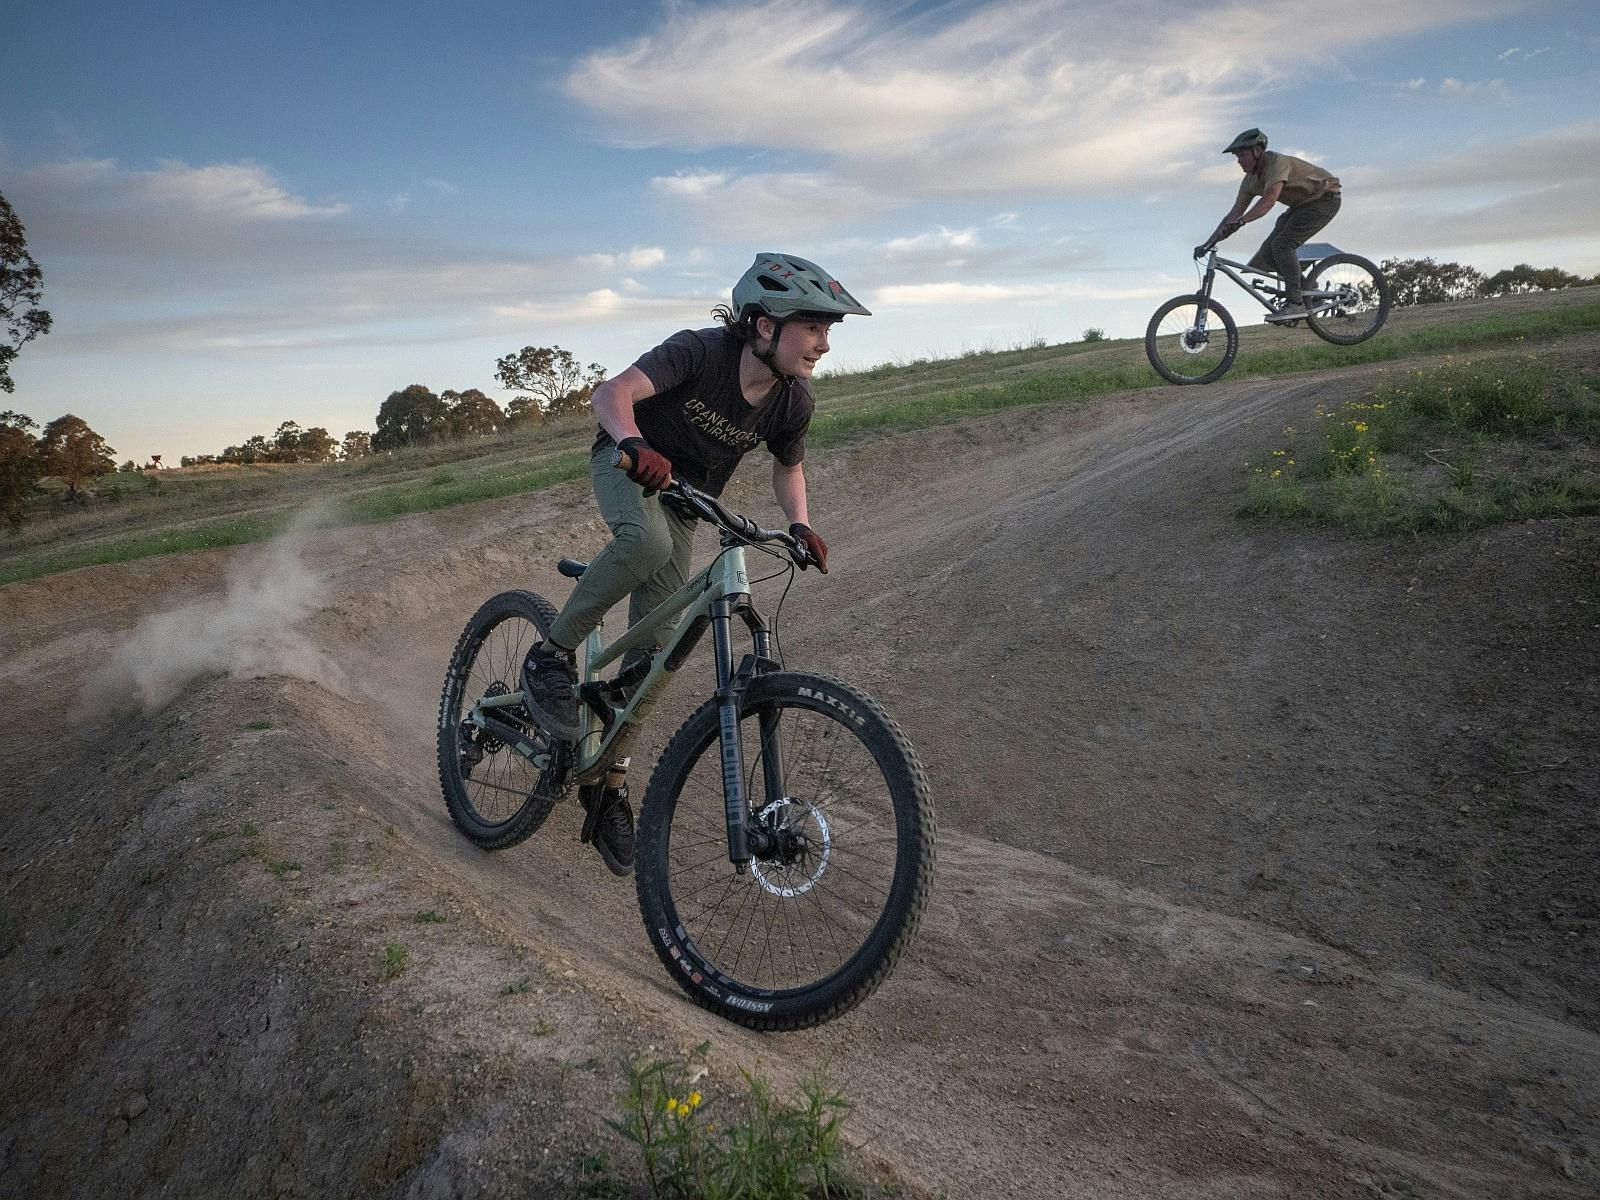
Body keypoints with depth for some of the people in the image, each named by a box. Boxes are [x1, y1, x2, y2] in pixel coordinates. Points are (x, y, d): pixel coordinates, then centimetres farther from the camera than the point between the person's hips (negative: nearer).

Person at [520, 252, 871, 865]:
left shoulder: (794, 400, -16)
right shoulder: (700, 350, -29)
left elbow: (788, 466, 4)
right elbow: (612, 393, -38)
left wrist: (799, 524, -14)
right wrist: (636, 445, -58)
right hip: (627, 461, -4)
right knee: (647, 540, -41)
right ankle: (553, 654, -19)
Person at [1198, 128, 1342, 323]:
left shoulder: (1277, 162, -27)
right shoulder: (1251, 179, -1)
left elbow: (1270, 198, -42)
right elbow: (1234, 214, 1)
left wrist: (1240, 222, -53)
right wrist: (1208, 243, -6)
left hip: (1325, 198, -9)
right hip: (1302, 204, 9)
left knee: (1282, 244, -23)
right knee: (1268, 252, -1)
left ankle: (1295, 303, -21)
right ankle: (1305, 288, 14)